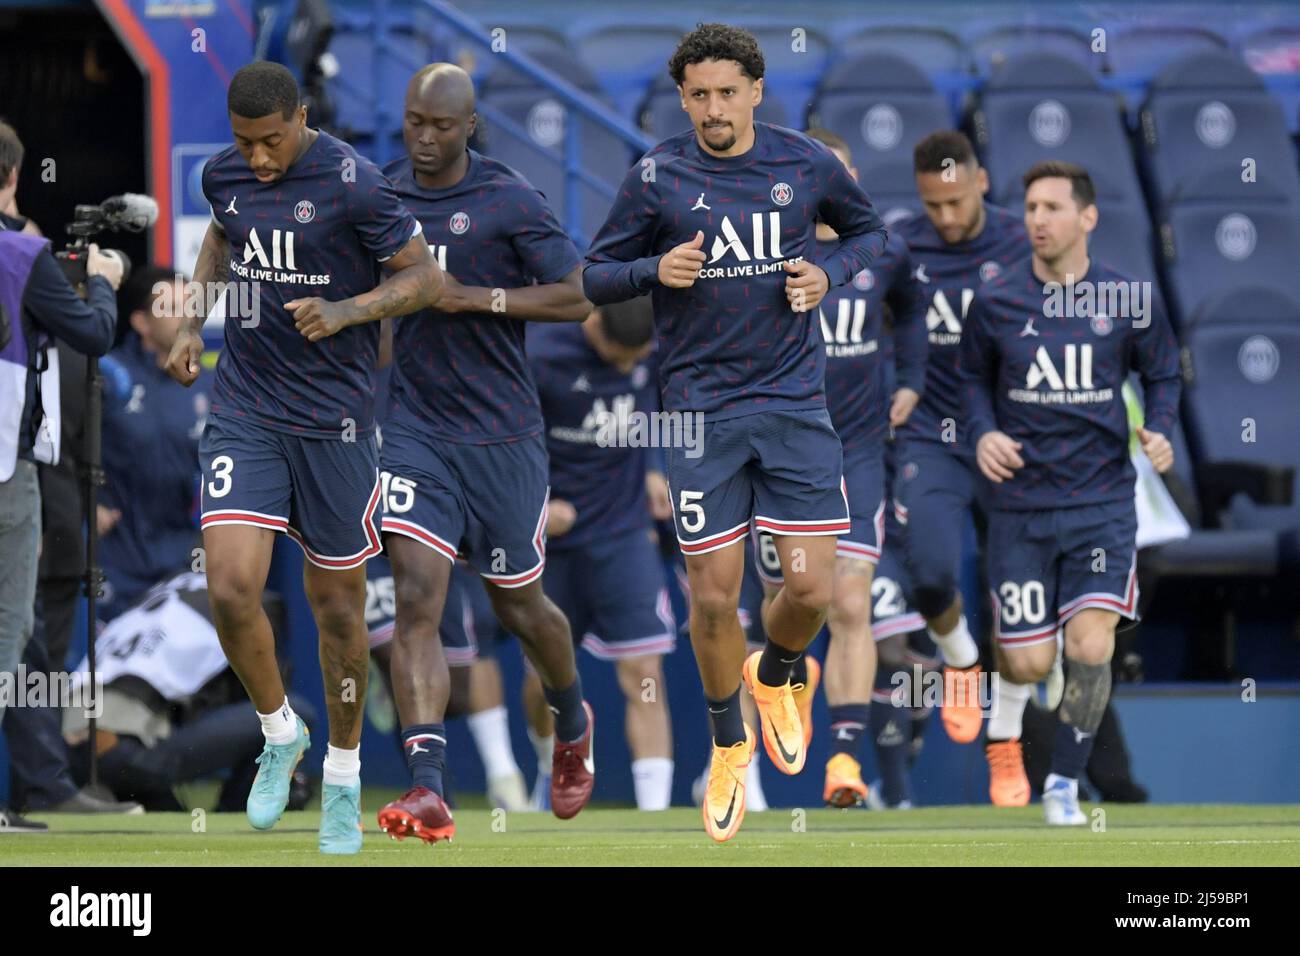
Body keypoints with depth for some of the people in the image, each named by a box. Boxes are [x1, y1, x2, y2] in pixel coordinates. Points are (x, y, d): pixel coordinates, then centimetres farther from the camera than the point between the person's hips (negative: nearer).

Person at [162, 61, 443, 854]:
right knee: (231, 588, -12)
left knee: (338, 602, 7)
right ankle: (281, 735, 14)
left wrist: (345, 311, -23)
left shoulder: (352, 183, -14)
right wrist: (193, 324, 15)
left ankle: (343, 781, 24)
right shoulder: (225, 174, 2)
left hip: (334, 416, -3)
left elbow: (426, 277, -8)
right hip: (243, 410, 3)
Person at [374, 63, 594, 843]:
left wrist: (477, 297, -18)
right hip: (414, 427, 3)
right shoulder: (386, 191, 5)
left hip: (502, 434, -2)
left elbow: (577, 297, -10)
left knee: (519, 604, 13)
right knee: (417, 598, -14)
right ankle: (428, 789, -22)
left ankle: (573, 721, 45)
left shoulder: (510, 202, -9)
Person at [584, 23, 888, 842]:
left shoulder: (808, 164, 0)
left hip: (795, 403, 1)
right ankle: (730, 743, 23)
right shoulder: (657, 177, -3)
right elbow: (596, 276, 5)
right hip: (702, 407, -1)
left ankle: (773, 676, 30)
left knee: (812, 589, -6)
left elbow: (870, 229, 18)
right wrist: (655, 270, -16)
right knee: (714, 597, -3)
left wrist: (830, 273, -3)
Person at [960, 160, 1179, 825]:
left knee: (1089, 648, -14)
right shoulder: (995, 302, -1)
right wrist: (982, 434, -7)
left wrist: (1159, 431, -7)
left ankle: (1063, 784, 4)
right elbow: (973, 379, 12)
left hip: (1102, 501, 0)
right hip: (1021, 501, 0)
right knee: (1030, 665, -2)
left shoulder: (1128, 300, -2)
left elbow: (1163, 375, 12)